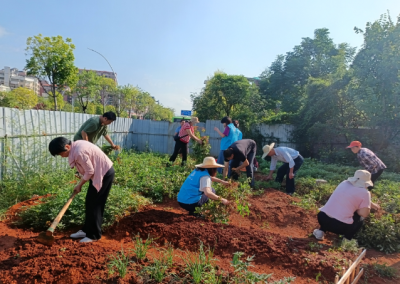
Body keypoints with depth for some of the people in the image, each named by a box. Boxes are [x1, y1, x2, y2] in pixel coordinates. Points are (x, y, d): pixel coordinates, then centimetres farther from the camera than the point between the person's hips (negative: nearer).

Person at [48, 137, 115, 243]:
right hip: (99, 172, 10)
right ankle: (87, 230, 26)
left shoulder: (79, 152, -26)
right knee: (90, 203, 14)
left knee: (94, 204, -2)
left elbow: (90, 171, -20)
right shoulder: (76, 145, 3)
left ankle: (94, 235, 9)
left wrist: (79, 185, -6)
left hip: (105, 173, -10)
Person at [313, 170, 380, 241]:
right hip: (341, 226, -5)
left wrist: (370, 204, 42)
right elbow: (364, 213, -5)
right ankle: (347, 238, 6)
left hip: (322, 217, 5)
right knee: (360, 217, 22)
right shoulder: (365, 192, -2)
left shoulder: (344, 183, 16)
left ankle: (321, 231, 19)